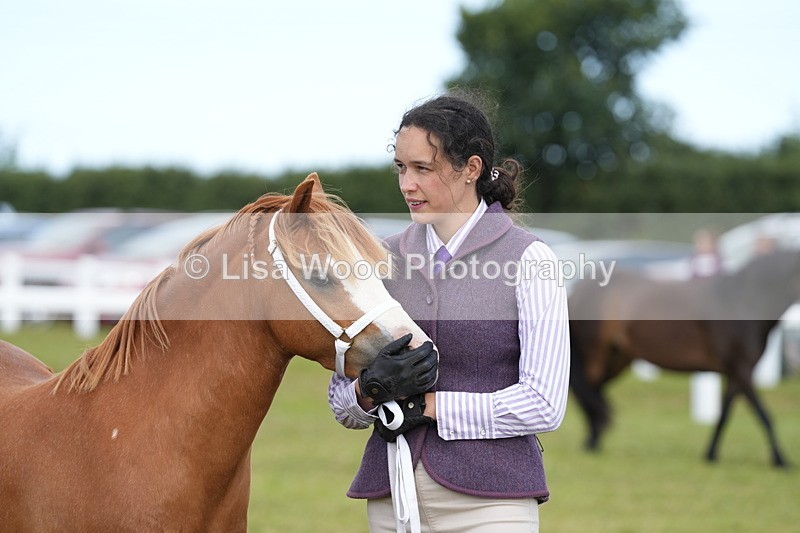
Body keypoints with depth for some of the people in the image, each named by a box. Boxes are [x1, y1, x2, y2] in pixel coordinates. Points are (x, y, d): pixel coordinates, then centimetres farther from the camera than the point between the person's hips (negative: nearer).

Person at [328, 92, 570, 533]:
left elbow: (543, 405, -11)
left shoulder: (528, 260, -4)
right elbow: (341, 403, 11)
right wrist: (370, 391, -12)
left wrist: (429, 405, -11)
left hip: (489, 497, -4)